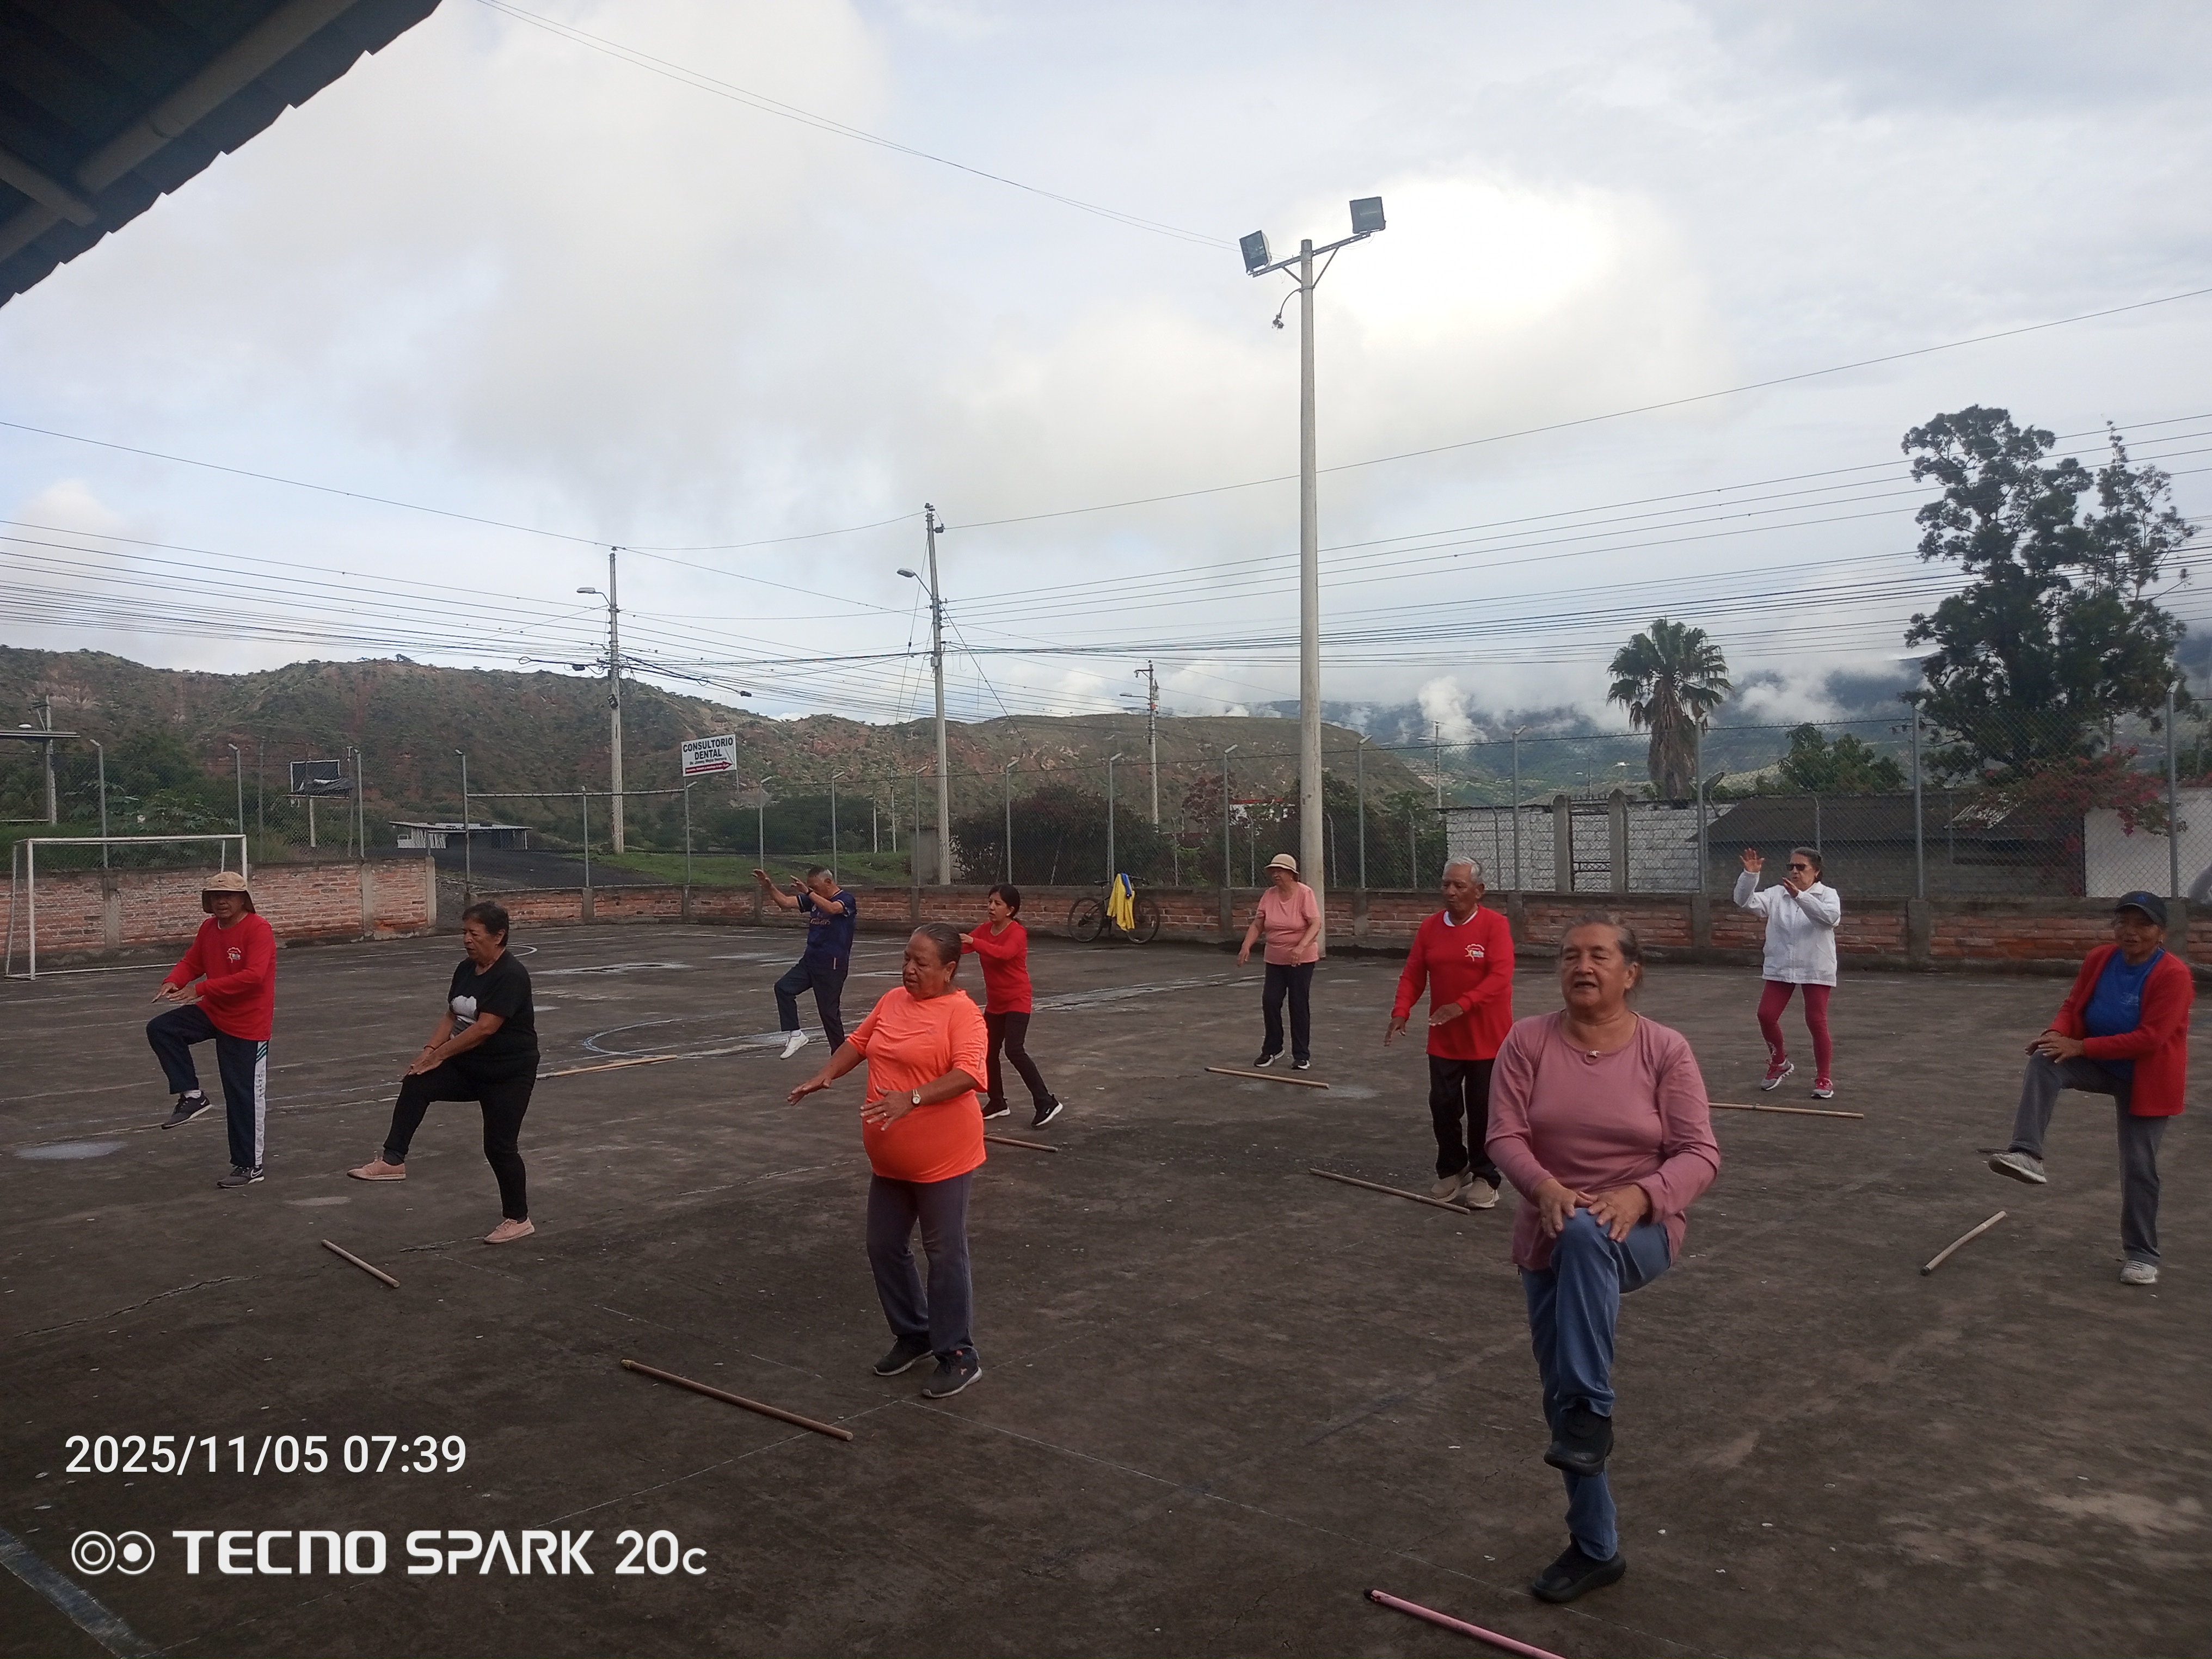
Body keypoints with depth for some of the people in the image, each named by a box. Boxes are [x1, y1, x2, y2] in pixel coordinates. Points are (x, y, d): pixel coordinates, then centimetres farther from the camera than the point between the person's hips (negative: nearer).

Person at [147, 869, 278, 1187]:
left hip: (248, 1023, -7)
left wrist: (200, 989, -31)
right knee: (160, 1029, -11)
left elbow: (253, 976, -29)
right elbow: (191, 962, 11)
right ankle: (192, 1095, 1)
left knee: (243, 1097, -1)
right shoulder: (209, 928, 4)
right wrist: (173, 982, -13)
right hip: (213, 1012, 7)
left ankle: (249, 1167, 11)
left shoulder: (258, 929, -20)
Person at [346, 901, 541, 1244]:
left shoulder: (510, 975, -21)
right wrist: (430, 1050, -6)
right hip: (468, 1068, 8)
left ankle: (518, 1219, 15)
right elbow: (451, 1015, 10)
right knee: (416, 1085, -16)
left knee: (499, 1146, -1)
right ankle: (392, 1161, -14)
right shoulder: (466, 970, 6)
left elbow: (485, 1027, -26)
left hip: (508, 1075, -8)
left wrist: (440, 1054, -21)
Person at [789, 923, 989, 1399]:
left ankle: (959, 1356, 12)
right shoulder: (893, 1000, 8)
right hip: (890, 1159, 8)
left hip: (942, 1158, -8)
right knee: (885, 1247, 14)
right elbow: (858, 1042, 17)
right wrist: (826, 1075, 1)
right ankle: (912, 1336, 31)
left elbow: (968, 1074, -28)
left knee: (945, 1254, 0)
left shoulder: (963, 1013, -16)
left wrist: (912, 1098, -39)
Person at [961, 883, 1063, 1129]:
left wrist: (974, 942, -47)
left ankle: (1045, 1103, -16)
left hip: (1017, 1002, -8)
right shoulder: (985, 930, 4)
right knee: (988, 1051, 12)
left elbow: (1004, 953, -37)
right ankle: (997, 1102, 28)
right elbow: (964, 945, -7)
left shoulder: (1017, 933, -18)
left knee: (1014, 1050, -20)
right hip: (995, 1003, 8)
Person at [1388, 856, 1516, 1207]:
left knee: (1483, 1110, 3)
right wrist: (1401, 1011, -13)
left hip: (1487, 1037, -4)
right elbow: (1413, 974, 3)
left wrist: (1462, 1005, -32)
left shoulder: (1495, 925, -11)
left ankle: (1485, 1177, 18)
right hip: (1443, 1038, 4)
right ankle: (1451, 1170, 27)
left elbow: (1500, 975, -21)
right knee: (1443, 1105, 9)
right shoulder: (1429, 927, 4)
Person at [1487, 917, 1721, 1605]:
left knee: (1586, 1236, -39)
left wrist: (1639, 1195, -27)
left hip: (1641, 1229, -3)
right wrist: (1545, 1187, -29)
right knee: (1560, 1398, 8)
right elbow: (1506, 1136, -9)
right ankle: (1595, 1549, 29)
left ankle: (1593, 1410, -25)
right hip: (1548, 1236, 3)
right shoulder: (1527, 1041, -4)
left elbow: (1700, 1153, -10)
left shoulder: (1666, 1049, -7)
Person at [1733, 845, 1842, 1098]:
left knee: (1817, 1022, -4)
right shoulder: (1777, 894, 6)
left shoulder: (1828, 895, -3)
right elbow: (1745, 901, -6)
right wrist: (1750, 875, -22)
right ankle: (1779, 1063, 24)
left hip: (1815, 970, -3)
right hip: (1779, 968, 4)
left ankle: (1824, 1078, 10)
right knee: (1766, 1015, -1)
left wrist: (1799, 896, -35)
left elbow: (1829, 916, -25)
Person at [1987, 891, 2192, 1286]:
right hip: (2099, 1064, 4)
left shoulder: (2173, 975, -21)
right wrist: (2059, 1033, -20)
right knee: (2044, 1061, -26)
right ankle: (2027, 1154, -34)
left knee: (2139, 1168, 1)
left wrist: (2080, 1047, -28)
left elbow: (2150, 1037, -26)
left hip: (2145, 1081, -4)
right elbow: (2073, 1006, 3)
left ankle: (2141, 1254, 18)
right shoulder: (2100, 959, -4)